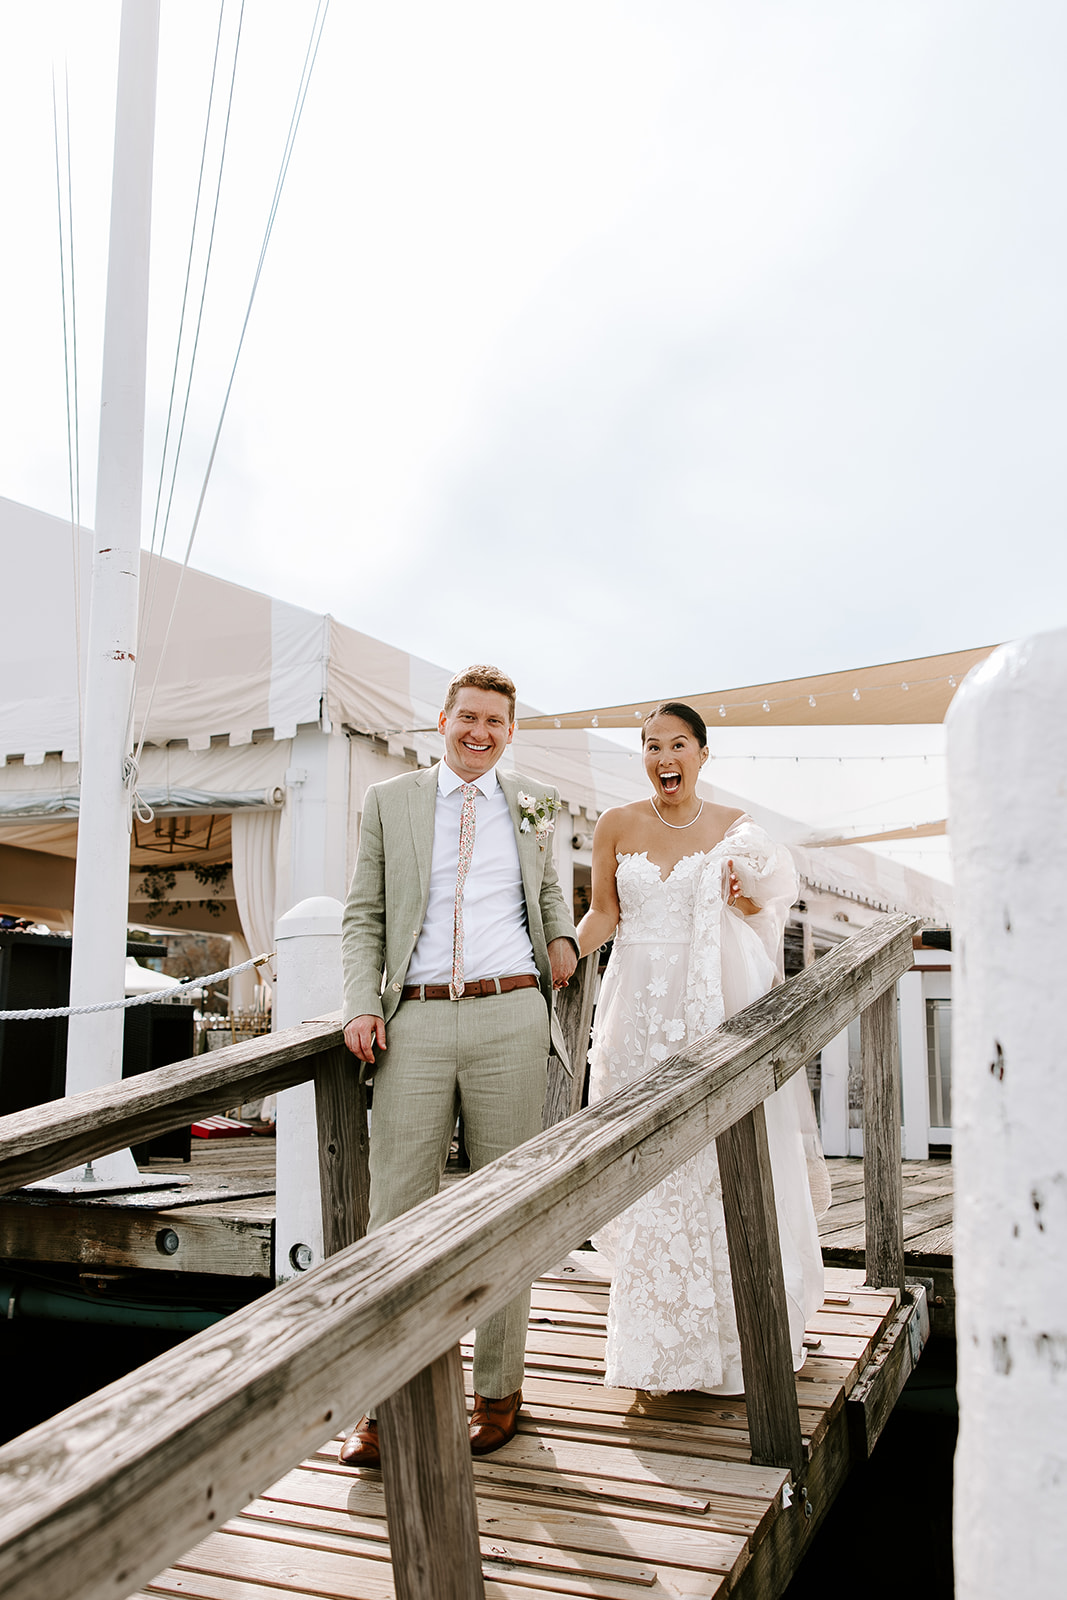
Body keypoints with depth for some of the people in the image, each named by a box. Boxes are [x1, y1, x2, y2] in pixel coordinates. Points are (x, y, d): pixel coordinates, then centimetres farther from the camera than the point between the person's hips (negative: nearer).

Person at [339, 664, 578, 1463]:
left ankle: (499, 1390, 22)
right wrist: (362, 1005, -4)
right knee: (396, 1210, 0)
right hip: (416, 1021, -1)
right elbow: (363, 915, 9)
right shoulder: (390, 801, 10)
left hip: (510, 1016, 1)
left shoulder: (534, 804, 14)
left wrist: (563, 936, 9)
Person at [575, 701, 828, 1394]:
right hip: (640, 1008, 1)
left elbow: (766, 911, 12)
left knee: (717, 1168, 1)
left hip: (712, 1007, -1)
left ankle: (732, 1330, 19)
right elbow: (603, 913, 7)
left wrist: (747, 900, -9)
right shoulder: (617, 825, 5)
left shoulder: (733, 827, 4)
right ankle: (660, 1343, 18)